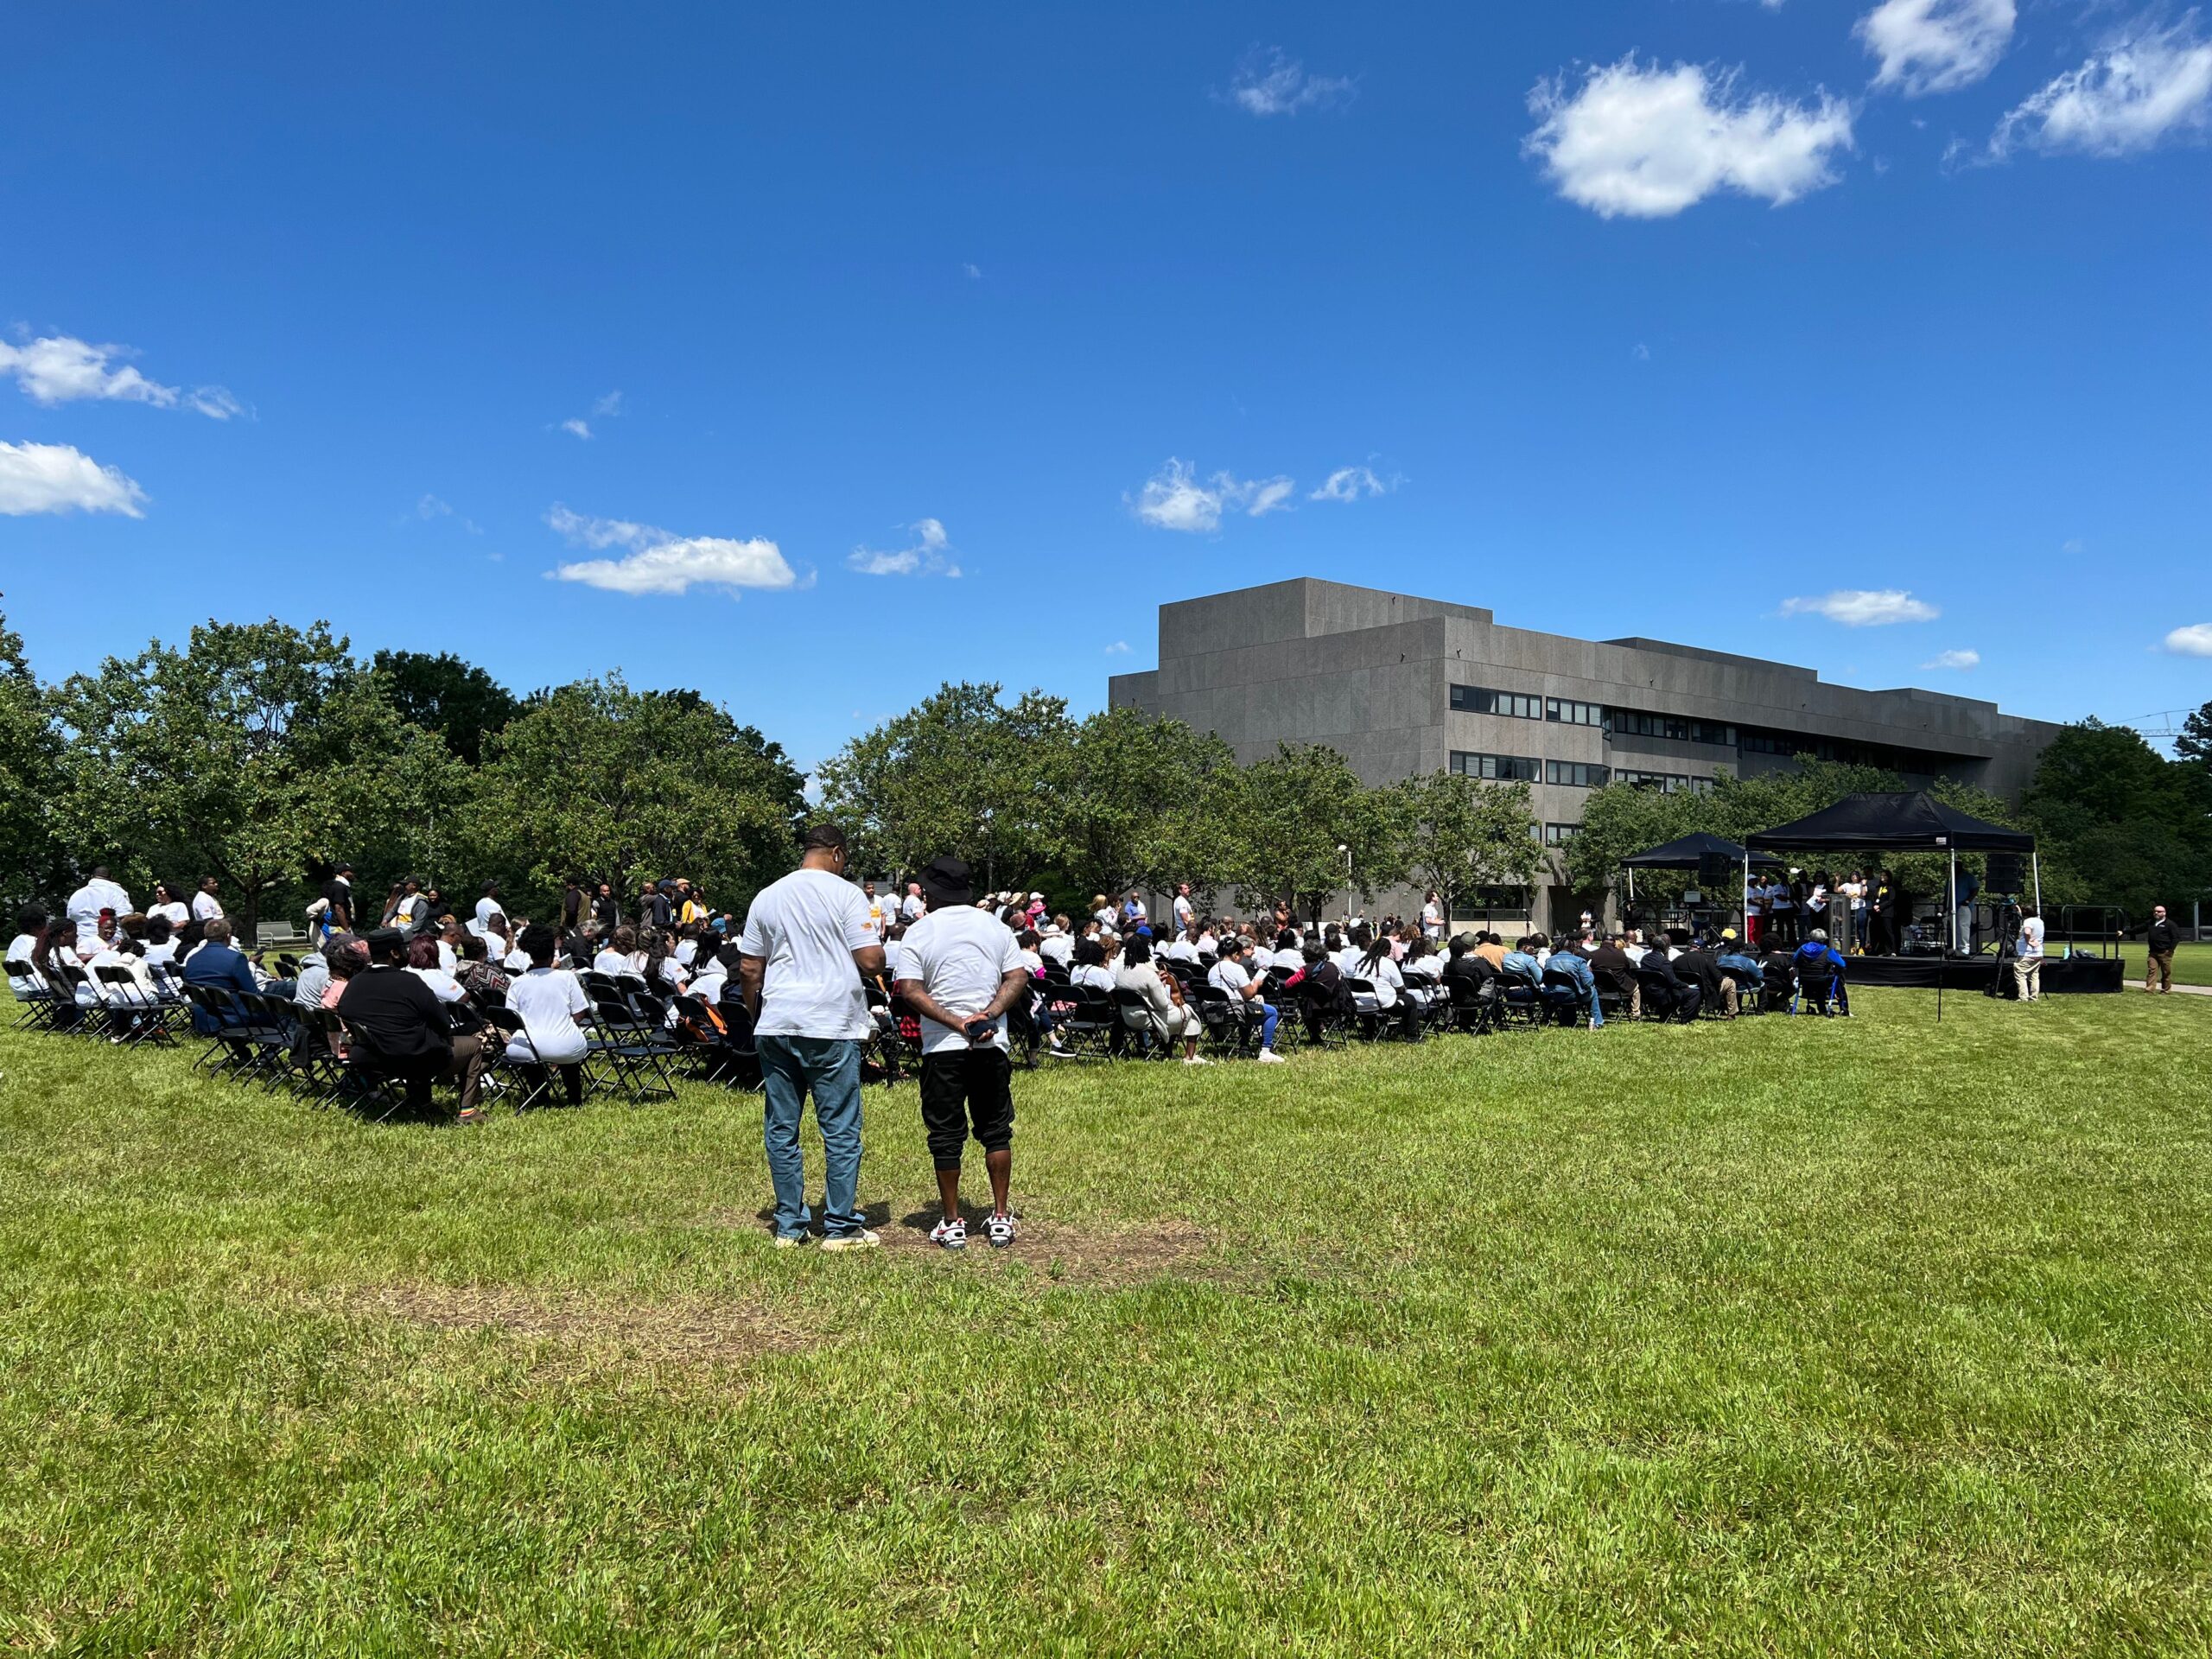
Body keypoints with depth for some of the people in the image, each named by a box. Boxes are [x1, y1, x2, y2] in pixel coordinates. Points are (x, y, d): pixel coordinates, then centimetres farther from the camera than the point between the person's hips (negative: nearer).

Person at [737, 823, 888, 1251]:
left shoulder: (766, 897, 11)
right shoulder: (844, 893, -4)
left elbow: (749, 969, 13)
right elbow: (871, 960, -11)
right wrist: (877, 964, 12)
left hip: (776, 1026, 5)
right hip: (831, 1026, -4)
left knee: (781, 1129, 10)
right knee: (841, 1130, 3)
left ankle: (789, 1226, 15)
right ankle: (840, 1228, 7)